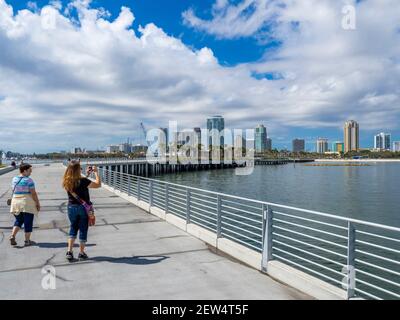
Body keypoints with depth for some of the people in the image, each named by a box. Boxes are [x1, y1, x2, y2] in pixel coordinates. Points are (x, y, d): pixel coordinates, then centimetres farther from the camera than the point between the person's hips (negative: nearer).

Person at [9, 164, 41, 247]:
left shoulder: (14, 179, 6)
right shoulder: (29, 180, -14)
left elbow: (14, 191, 11)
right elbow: (33, 193, -14)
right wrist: (38, 203, -6)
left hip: (15, 202, 6)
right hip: (27, 203, -6)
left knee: (18, 221, 21)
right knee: (28, 222, 5)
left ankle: (12, 236, 4)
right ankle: (27, 241, 11)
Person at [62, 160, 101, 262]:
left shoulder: (67, 182, -4)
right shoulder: (83, 181, -22)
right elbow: (98, 184, -13)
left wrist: (86, 174, 18)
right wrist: (96, 172, -3)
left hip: (71, 207, 5)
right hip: (83, 208, -5)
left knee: (73, 228, 20)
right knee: (83, 230, 9)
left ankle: (69, 251, 14)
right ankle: (81, 253, 19)